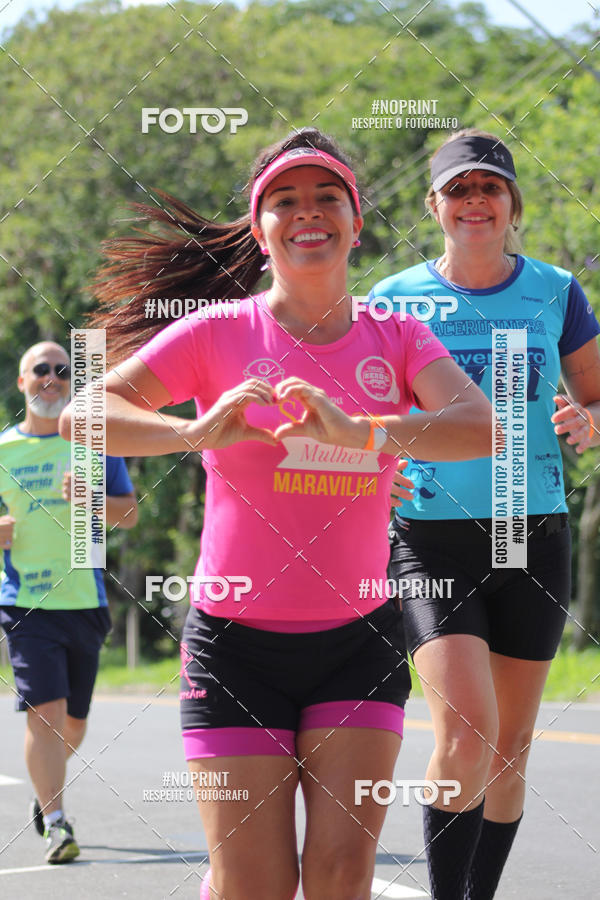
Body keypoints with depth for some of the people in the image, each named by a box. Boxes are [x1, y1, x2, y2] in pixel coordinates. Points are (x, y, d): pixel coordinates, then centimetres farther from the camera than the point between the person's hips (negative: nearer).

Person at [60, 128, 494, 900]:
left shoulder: (396, 337, 3)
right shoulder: (221, 332, -3)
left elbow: (481, 427, -16)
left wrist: (357, 432, -34)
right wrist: (199, 433, -30)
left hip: (360, 640, 2)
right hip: (236, 639, -2)